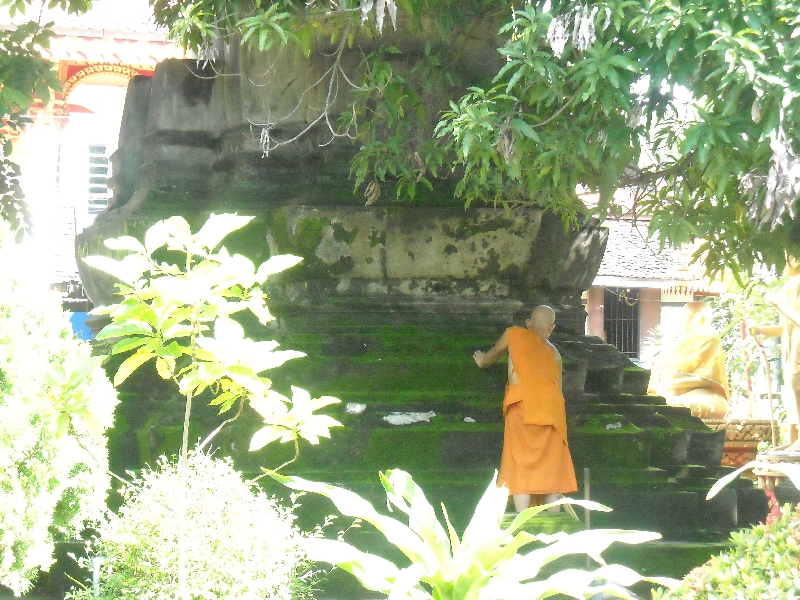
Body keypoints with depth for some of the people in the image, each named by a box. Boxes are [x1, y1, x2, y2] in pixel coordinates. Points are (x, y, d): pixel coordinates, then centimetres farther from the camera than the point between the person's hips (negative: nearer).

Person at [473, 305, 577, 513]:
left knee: (520, 466, -7)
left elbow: (494, 353, 35)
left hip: (523, 404, -3)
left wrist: (482, 361, 57)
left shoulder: (515, 335, 17)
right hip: (552, 407, 3)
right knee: (550, 468, 8)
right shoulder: (554, 353, 25)